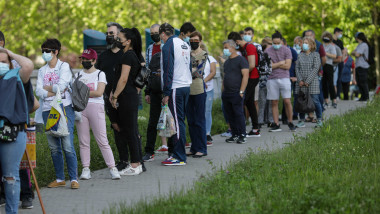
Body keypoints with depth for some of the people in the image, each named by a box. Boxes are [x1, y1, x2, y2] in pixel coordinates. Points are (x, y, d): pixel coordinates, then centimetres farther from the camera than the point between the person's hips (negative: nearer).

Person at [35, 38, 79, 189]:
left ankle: (74, 179, -8)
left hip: (64, 108, -5)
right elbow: (38, 91, 3)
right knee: (54, 147, 5)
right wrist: (54, 91, -10)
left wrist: (46, 88, 0)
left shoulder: (64, 66, 2)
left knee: (68, 146, -11)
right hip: (48, 110, 5)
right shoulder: (42, 70, 16)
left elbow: (61, 86, -12)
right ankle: (60, 178, 13)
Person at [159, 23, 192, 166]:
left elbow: (168, 71, -14)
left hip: (176, 89, -8)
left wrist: (166, 93, -13)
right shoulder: (184, 44, 16)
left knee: (177, 121, -7)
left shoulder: (168, 46, -10)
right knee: (180, 120, 13)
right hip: (186, 86, 8)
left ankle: (180, 158, -6)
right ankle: (177, 153, 17)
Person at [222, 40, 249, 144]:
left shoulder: (241, 60, -6)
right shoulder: (227, 62, 19)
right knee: (230, 115, 8)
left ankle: (242, 136, -4)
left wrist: (241, 92, -18)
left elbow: (245, 76, -12)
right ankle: (235, 135, 14)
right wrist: (223, 91, 15)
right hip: (226, 94, 8)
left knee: (239, 114, -8)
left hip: (236, 93, -8)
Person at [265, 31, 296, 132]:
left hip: (284, 78, -1)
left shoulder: (286, 50, 1)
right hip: (272, 79, 1)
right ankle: (276, 125, 9)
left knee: (287, 101, -6)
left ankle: (290, 122, 8)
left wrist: (274, 65, -6)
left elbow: (287, 66, -7)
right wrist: (281, 63, -5)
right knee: (274, 103, 3)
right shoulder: (267, 51, 3)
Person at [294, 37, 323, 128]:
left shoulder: (315, 55, 2)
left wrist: (308, 81, -12)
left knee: (315, 101, -6)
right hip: (301, 82, 4)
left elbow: (316, 68, -6)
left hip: (312, 82, -4)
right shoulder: (300, 55, 14)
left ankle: (319, 120, 5)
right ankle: (301, 121, 11)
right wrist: (300, 80, -6)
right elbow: (297, 68, 9)